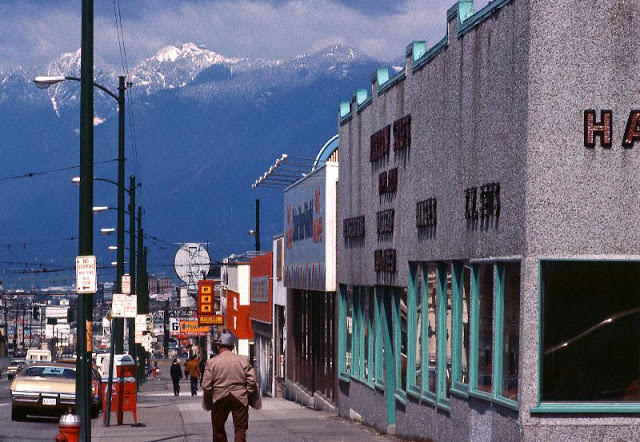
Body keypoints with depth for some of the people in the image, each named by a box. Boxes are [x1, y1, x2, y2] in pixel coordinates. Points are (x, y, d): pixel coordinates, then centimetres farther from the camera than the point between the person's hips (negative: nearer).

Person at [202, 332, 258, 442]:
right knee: (240, 429, 3)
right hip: (240, 398, 0)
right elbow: (252, 381, -4)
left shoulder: (211, 362, -3)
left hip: (219, 398, 0)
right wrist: (249, 394, 11)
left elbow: (206, 385, -4)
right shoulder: (243, 360, -1)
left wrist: (209, 396, 13)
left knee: (218, 429, 15)